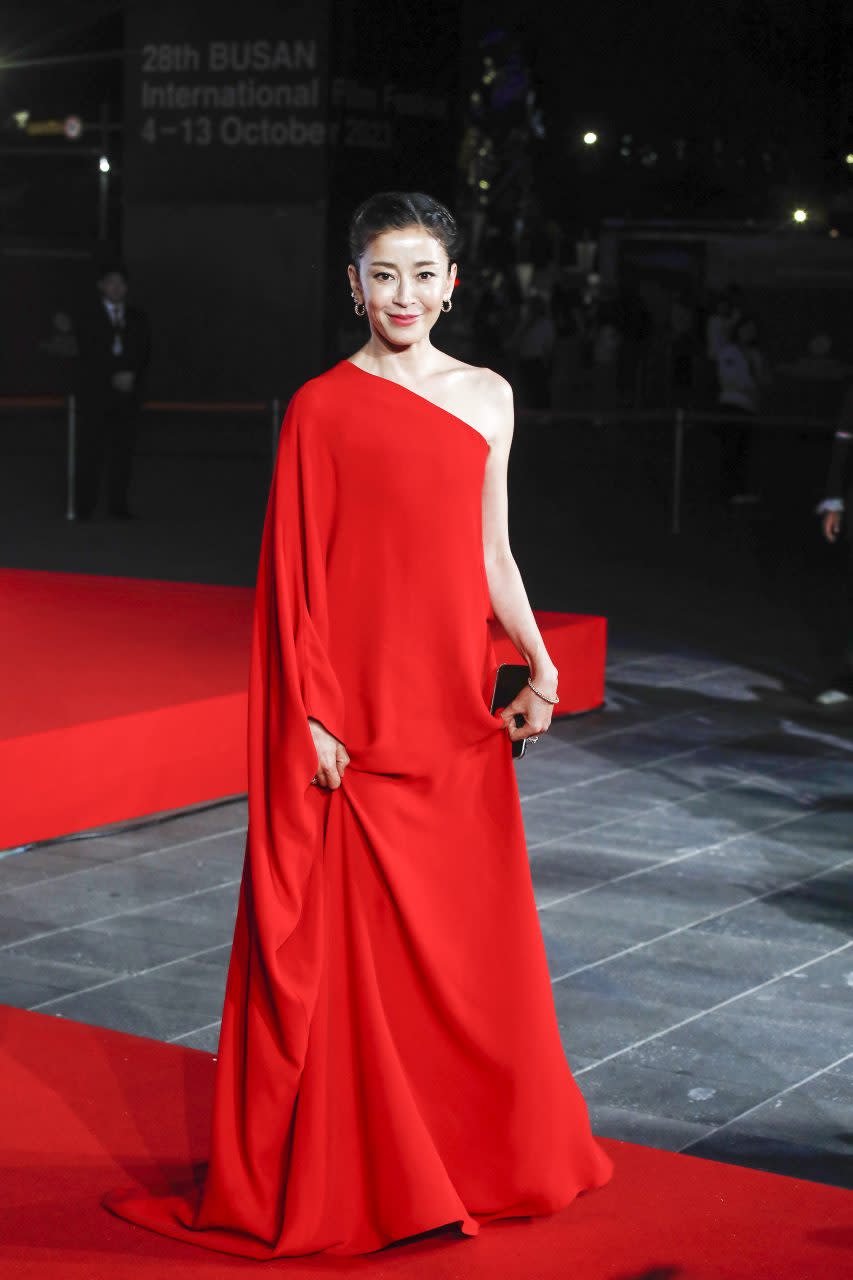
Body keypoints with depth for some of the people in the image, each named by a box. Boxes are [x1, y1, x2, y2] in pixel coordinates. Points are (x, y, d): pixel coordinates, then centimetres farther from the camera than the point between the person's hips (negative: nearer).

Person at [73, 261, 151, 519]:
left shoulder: (138, 319, 15)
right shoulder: (87, 318, 5)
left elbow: (144, 353, 10)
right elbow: (87, 355, -4)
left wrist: (132, 377, -8)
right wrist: (113, 378, -13)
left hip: (128, 393, 2)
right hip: (94, 394, -2)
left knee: (122, 450, -2)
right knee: (90, 451, -5)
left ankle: (118, 505, 1)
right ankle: (84, 506, -3)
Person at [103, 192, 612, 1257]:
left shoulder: (487, 397, 9)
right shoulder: (322, 408, -5)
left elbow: (491, 556, 13)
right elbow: (295, 573, -6)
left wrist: (539, 665, 0)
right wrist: (313, 715, -11)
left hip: (458, 710, 5)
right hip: (359, 716, -4)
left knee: (472, 939, 11)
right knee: (361, 943, 1)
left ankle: (482, 1150, 28)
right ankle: (362, 1178, 15)